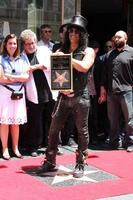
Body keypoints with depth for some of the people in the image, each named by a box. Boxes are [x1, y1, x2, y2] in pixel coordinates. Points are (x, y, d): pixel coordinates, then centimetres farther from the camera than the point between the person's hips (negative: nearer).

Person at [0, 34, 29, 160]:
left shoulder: (21, 60, 11)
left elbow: (26, 77, 1)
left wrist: (11, 77, -10)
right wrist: (19, 78, -3)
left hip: (19, 93, 3)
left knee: (16, 122, 7)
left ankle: (15, 148, 16)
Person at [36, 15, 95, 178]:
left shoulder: (88, 51, 3)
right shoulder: (61, 51, 13)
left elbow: (84, 67, -16)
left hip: (80, 96, -3)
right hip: (63, 96, 3)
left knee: (82, 131, 2)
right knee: (53, 129, 2)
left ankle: (80, 164, 13)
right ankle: (50, 162, 12)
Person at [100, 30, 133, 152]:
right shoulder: (110, 54, 16)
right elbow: (106, 72, 17)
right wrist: (103, 87, 10)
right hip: (111, 92, 5)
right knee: (113, 120, 11)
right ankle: (113, 143, 20)